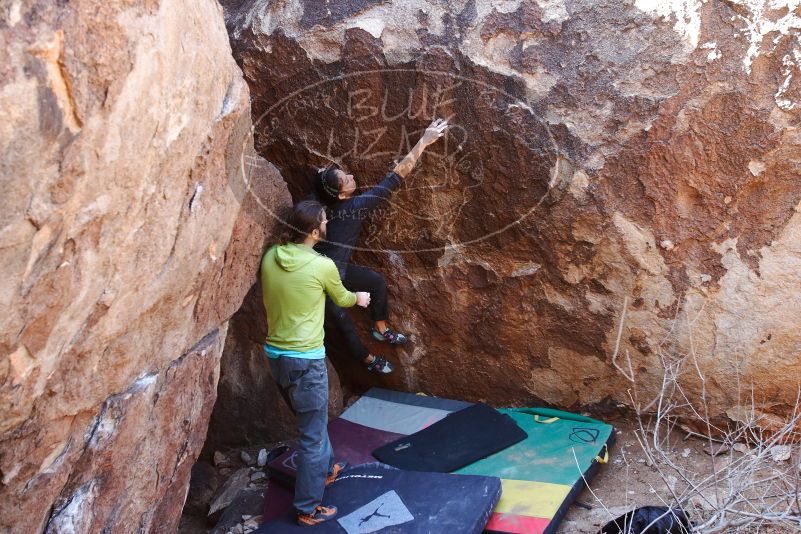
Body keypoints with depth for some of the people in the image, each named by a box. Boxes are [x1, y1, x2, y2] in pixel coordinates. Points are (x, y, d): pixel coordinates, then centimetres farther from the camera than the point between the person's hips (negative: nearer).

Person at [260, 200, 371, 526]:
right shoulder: (323, 266, -16)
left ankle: (326, 469, 47)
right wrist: (358, 298, 29)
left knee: (312, 419, 27)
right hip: (305, 359, -7)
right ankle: (308, 509, 16)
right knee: (313, 433, 7)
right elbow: (341, 298, 4)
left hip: (275, 353, 7)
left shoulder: (270, 257, -1)